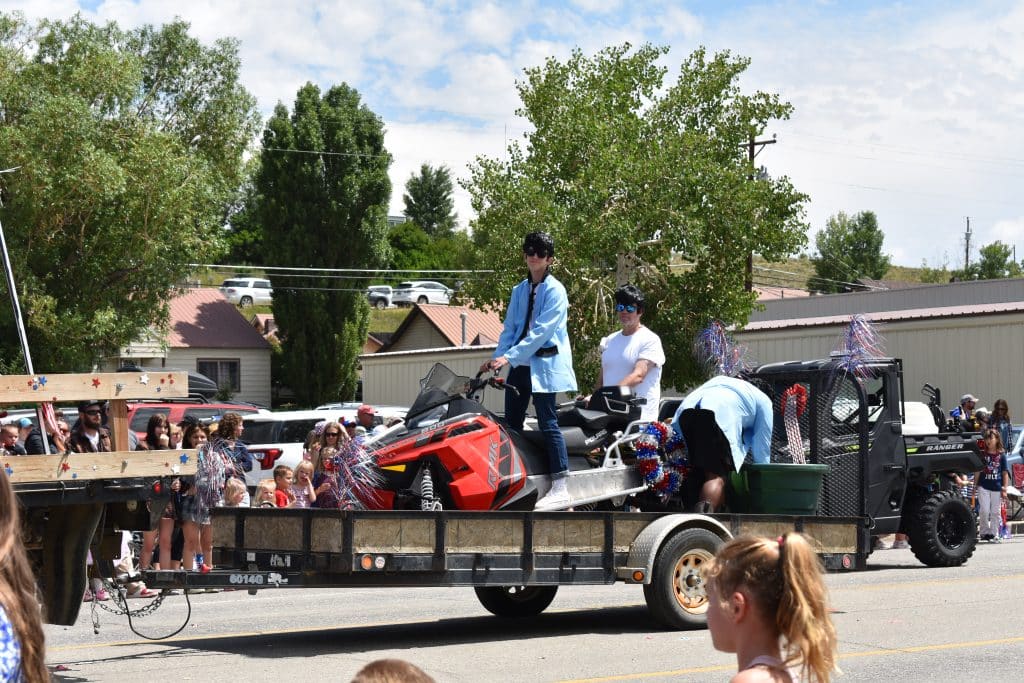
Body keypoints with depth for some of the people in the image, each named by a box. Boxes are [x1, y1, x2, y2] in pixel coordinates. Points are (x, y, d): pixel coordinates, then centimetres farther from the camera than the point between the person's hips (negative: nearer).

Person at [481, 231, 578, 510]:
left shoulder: (554, 290, -6)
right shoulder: (519, 291, 16)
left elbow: (541, 332, -15)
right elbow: (510, 328, 14)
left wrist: (509, 357, -21)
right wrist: (496, 358, -3)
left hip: (544, 364, -8)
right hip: (519, 365, 8)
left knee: (548, 423, -12)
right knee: (511, 423, 6)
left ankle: (560, 490, -15)